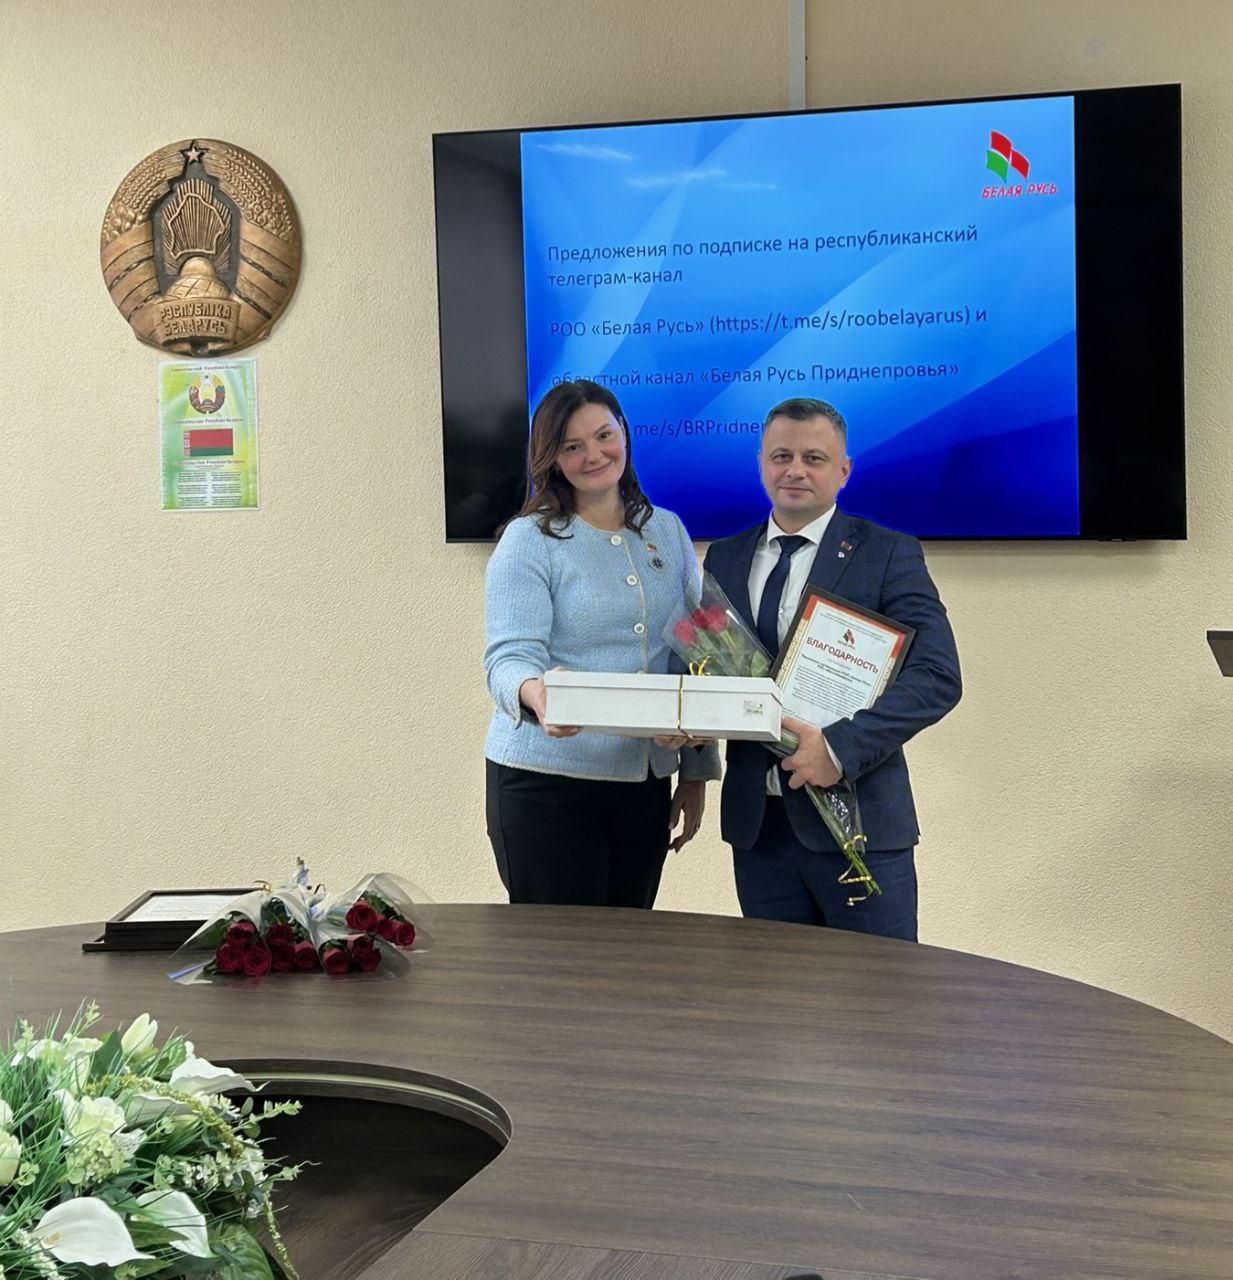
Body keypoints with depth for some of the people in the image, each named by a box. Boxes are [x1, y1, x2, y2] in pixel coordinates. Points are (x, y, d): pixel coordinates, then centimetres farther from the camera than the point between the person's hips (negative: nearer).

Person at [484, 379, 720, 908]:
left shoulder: (667, 531, 11)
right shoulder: (529, 539, -3)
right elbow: (510, 656, -12)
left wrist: (696, 774, 12)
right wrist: (535, 695, -35)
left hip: (645, 780, 4)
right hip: (545, 783, -4)